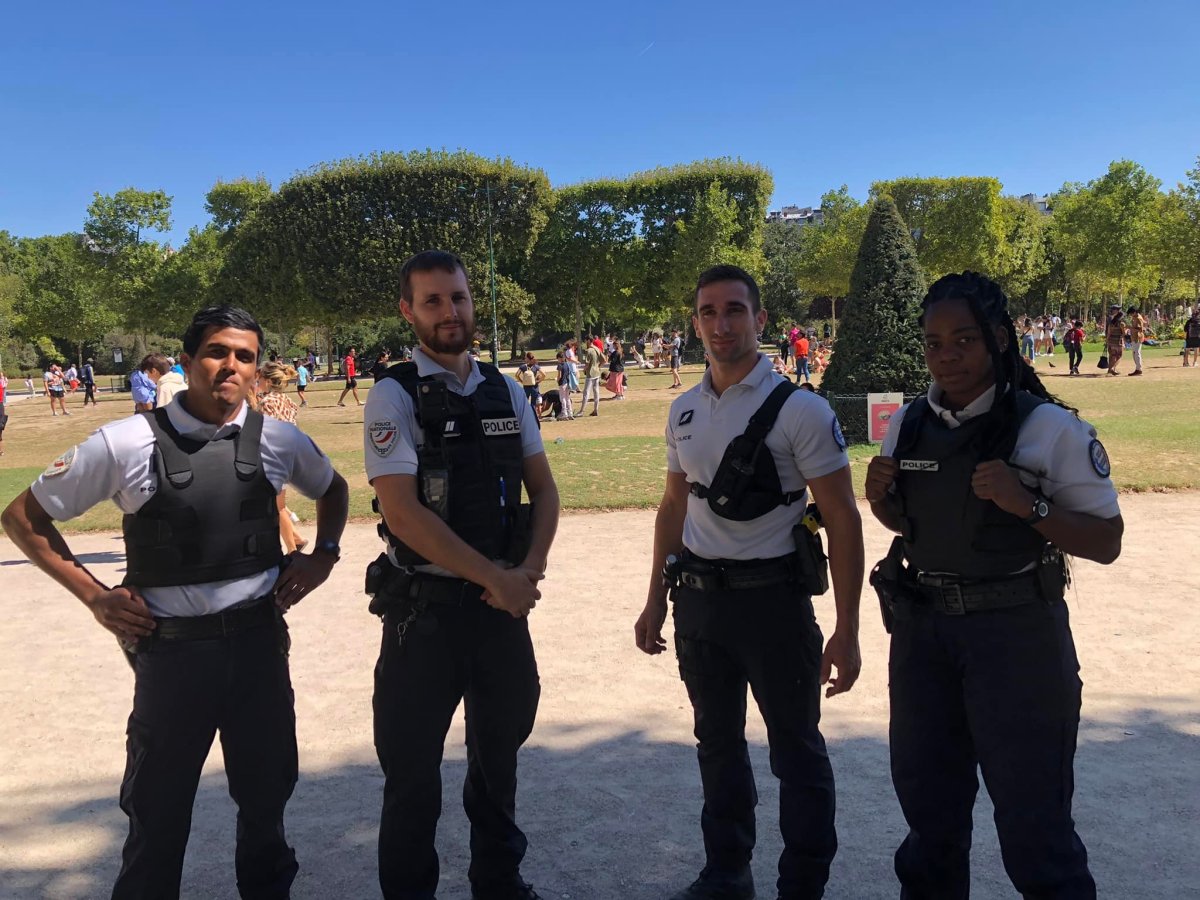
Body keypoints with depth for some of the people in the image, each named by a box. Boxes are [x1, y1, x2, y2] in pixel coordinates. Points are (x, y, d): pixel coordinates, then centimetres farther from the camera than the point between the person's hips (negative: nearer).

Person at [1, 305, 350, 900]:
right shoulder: (127, 443, -9)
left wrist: (323, 555, 5)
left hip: (259, 638, 3)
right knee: (158, 810, 12)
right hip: (171, 648, -3)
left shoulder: (278, 440, -1)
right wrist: (93, 595, -5)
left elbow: (333, 490, 20)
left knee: (266, 792, 19)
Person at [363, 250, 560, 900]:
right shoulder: (394, 396, -9)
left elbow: (543, 488, 9)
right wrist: (494, 578, -17)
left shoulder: (506, 391, 6)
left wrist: (530, 570, -8)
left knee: (500, 749, 19)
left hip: (503, 603, 5)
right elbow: (402, 511, -18)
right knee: (412, 767, 8)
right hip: (424, 608, -4)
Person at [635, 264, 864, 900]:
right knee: (717, 744, 19)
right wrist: (656, 600, 14)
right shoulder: (684, 411, 6)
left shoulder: (800, 410, -12)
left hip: (772, 598, -5)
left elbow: (843, 522, -11)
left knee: (796, 750, 8)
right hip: (698, 599, 6)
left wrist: (846, 632, -14)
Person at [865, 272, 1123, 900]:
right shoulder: (908, 423, 2)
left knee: (1031, 818, 4)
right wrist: (879, 496, -6)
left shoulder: (1050, 428, -12)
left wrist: (1028, 505, -25)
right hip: (921, 629, 5)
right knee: (927, 802, 21)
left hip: (1015, 634, -5)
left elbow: (1105, 542, -10)